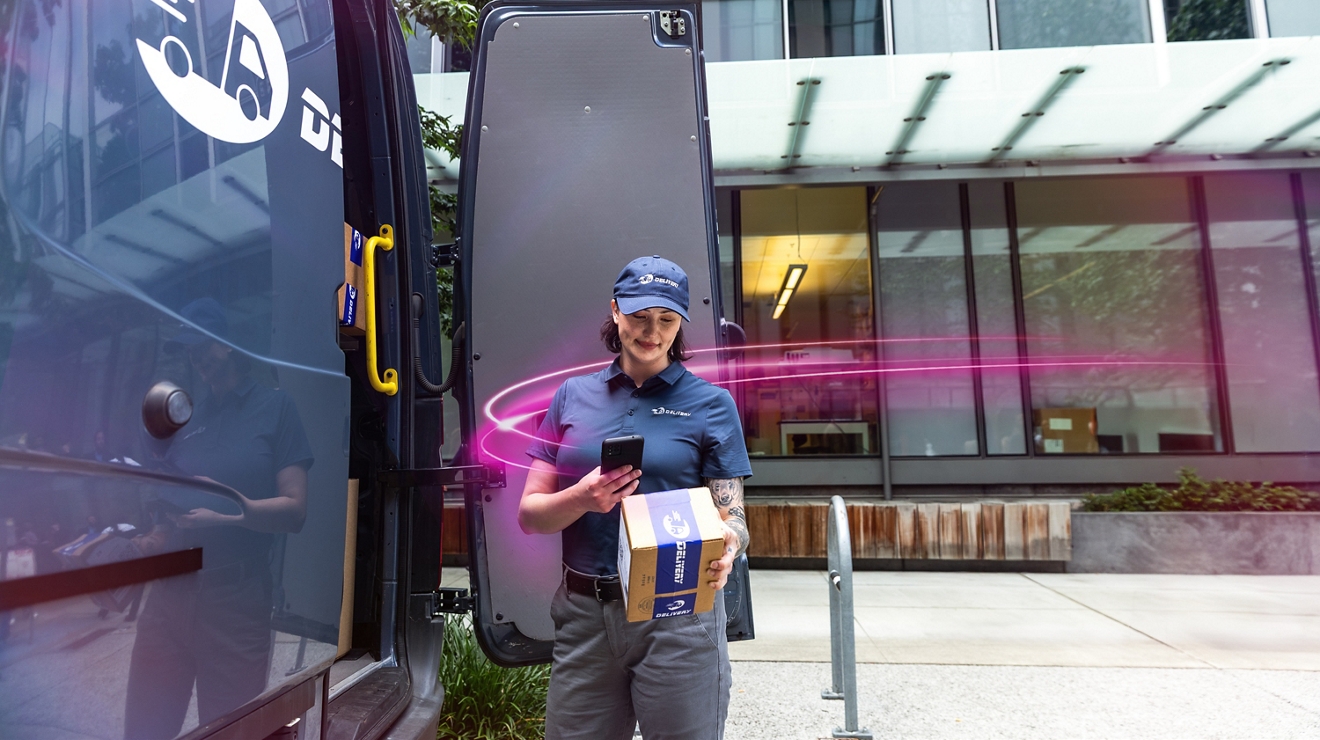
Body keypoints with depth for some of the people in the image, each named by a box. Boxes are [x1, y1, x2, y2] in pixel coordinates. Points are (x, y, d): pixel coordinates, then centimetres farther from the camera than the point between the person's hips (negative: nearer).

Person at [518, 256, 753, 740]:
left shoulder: (710, 403, 0)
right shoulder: (574, 396, 6)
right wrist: (582, 498, -16)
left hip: (678, 614, -2)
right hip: (583, 613, 3)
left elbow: (732, 515, -3)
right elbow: (529, 515, 4)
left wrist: (726, 551, -25)